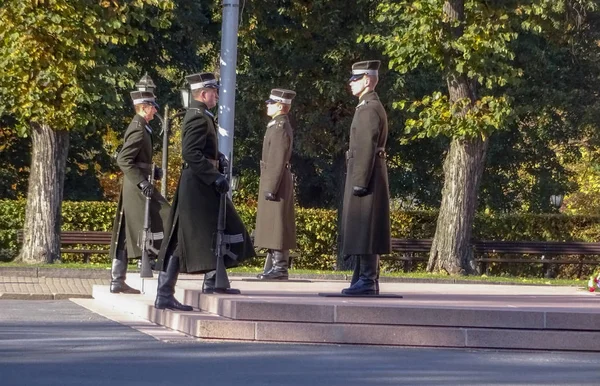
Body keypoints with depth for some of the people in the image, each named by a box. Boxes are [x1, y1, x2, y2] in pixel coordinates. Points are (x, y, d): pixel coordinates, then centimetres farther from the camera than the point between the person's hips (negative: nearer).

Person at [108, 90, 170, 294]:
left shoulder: (138, 127, 17)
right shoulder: (139, 129, -14)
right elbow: (123, 159, -23)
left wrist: (152, 171, 15)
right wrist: (142, 182, -26)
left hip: (132, 186, 10)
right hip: (136, 186, -10)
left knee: (125, 232, 9)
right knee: (162, 219, -8)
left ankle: (117, 281, 10)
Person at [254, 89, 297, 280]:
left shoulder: (280, 128, -15)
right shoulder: (278, 125, 16)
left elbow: (278, 161, -21)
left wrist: (270, 187, -22)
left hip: (276, 180, -10)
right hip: (274, 180, 10)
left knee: (276, 224, -9)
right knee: (273, 226, 12)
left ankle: (279, 267, -8)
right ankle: (275, 265, 16)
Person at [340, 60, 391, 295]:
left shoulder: (370, 108, -13)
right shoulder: (368, 107, 20)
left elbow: (368, 147, -20)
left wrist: (359, 181, -23)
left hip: (366, 175, -11)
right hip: (365, 176, 11)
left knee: (364, 229, -11)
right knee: (361, 231, 10)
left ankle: (367, 281, -12)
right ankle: (366, 279, 12)